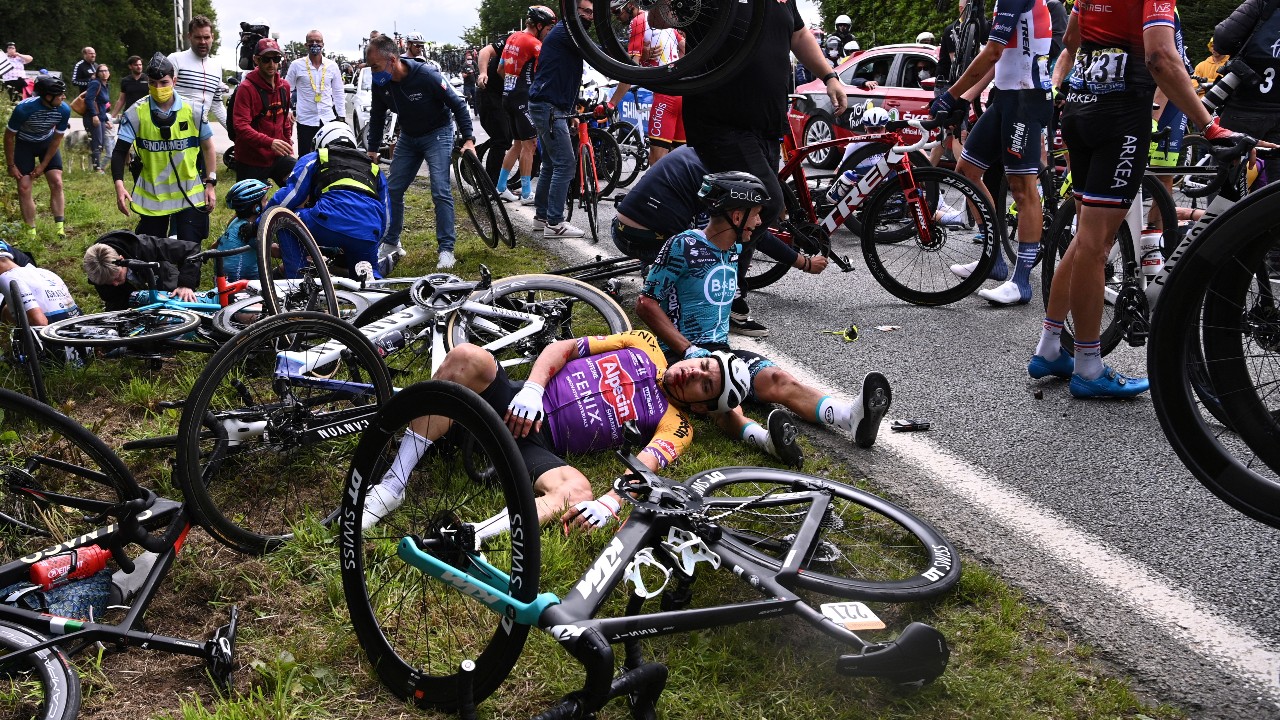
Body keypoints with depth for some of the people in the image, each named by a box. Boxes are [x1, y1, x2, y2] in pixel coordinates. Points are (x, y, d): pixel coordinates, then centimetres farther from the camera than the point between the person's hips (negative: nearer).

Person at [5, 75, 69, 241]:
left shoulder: (64, 110, -25)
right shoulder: (24, 108, -33)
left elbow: (57, 139, -10)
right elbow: (9, 136, -17)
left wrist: (43, 166, -9)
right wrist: (11, 165, -11)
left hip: (48, 144, 2)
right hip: (25, 144, -2)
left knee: (57, 184, -10)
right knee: (24, 187, -7)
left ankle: (60, 228, -9)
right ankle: (31, 233, 0)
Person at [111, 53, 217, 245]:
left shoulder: (192, 110, -5)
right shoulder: (136, 113, -6)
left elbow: (208, 146, 6)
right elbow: (120, 152, -6)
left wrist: (210, 184, 3)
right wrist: (119, 185, -20)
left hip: (189, 195, -1)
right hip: (151, 196, 1)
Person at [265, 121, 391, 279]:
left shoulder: (313, 159, 25)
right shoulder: (373, 168, 36)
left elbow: (288, 197, 15)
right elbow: (386, 219, 33)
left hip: (332, 222, -4)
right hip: (369, 236, 4)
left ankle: (298, 279, 7)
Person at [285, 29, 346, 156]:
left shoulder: (332, 66, 5)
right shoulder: (296, 65, 0)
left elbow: (338, 93, 10)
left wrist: (342, 117, 6)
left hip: (328, 119, 2)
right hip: (305, 120, -2)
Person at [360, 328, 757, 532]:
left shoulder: (676, 427, 9)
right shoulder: (645, 346, 17)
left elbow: (644, 467, -12)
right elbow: (562, 348, 10)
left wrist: (609, 504, -33)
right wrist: (532, 389, -9)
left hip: (541, 444, -2)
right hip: (519, 406, 3)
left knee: (578, 491, -36)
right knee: (467, 357, -28)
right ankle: (392, 486, -24)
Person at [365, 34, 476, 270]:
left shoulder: (427, 76, -29)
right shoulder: (380, 83, -12)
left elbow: (458, 105, -18)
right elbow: (377, 116, 6)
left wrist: (468, 139, -24)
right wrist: (373, 149, 8)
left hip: (437, 134, -6)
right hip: (408, 137, 6)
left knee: (440, 191, -15)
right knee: (393, 189, 5)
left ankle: (446, 248, -9)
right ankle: (390, 242, 20)